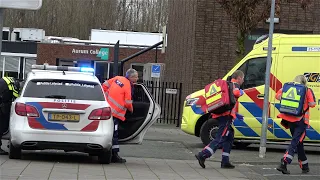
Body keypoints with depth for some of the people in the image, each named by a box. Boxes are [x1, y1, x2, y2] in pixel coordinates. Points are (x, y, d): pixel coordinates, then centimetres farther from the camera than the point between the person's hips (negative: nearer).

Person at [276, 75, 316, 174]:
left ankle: (305, 166, 28)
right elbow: (312, 104, -11)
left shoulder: (289, 89, 7)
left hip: (290, 120, 4)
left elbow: (278, 96, -3)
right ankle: (283, 164, -23)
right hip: (301, 120, -4)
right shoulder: (308, 91, -1)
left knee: (299, 143, 18)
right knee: (295, 143, -5)